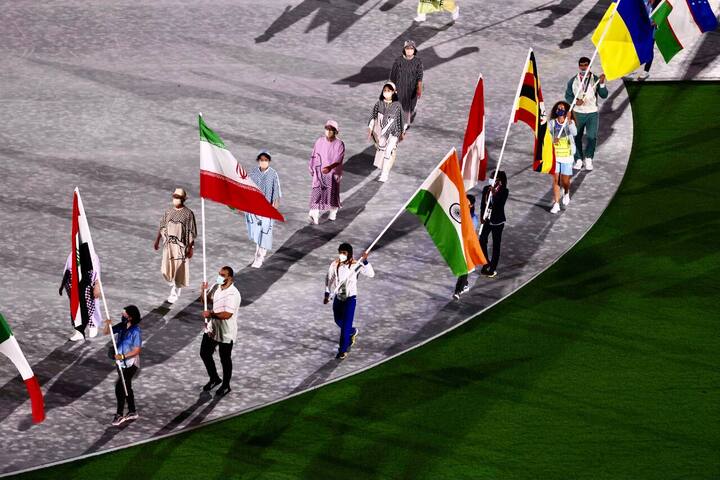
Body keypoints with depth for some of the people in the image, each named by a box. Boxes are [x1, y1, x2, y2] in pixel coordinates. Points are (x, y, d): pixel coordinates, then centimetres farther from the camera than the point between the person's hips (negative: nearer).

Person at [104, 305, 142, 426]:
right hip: (121, 363, 7)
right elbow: (106, 333, 3)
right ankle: (132, 412, 31)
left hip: (130, 364, -7)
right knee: (126, 387, 17)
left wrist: (123, 356, -26)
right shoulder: (122, 326, -2)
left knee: (120, 387, -8)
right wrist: (108, 325, -17)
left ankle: (119, 415, 3)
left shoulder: (136, 331, -22)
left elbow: (137, 350, -20)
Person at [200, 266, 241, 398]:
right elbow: (207, 300, 13)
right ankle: (214, 378, 38)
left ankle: (226, 386, 28)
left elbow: (227, 314, -32)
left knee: (225, 360, 9)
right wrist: (204, 291, -7)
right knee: (205, 354, 16)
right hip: (211, 329, 8)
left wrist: (211, 314, -27)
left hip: (225, 333, -8)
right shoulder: (216, 287, -1)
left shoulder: (233, 294, -26)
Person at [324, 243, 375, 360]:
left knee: (346, 324, -10)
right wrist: (327, 294, 7)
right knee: (339, 321, 20)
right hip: (338, 297, 5)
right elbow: (328, 278, 8)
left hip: (350, 298, -5)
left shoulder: (356, 265, -15)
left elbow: (371, 274, -25)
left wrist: (365, 261, -37)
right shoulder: (335, 264, -6)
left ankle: (343, 350, -2)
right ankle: (353, 331, 52)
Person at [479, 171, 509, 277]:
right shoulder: (486, 189, 0)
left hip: (497, 221, -4)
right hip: (486, 220, 4)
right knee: (482, 241, 3)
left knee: (496, 244, 5)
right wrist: (482, 217, -6)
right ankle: (486, 263, 24)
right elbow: (483, 204, 4)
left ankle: (493, 268, 14)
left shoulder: (504, 192, -11)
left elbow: (498, 205, -24)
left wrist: (494, 193, -31)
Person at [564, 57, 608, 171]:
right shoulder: (573, 81, 3)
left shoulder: (595, 79, 0)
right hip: (578, 113, 1)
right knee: (577, 137, 3)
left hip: (592, 113, -1)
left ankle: (588, 159, 10)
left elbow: (604, 95, -6)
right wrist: (575, 101, -14)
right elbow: (568, 96, 6)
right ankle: (578, 160, 16)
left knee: (592, 137, -6)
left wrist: (602, 83, -23)